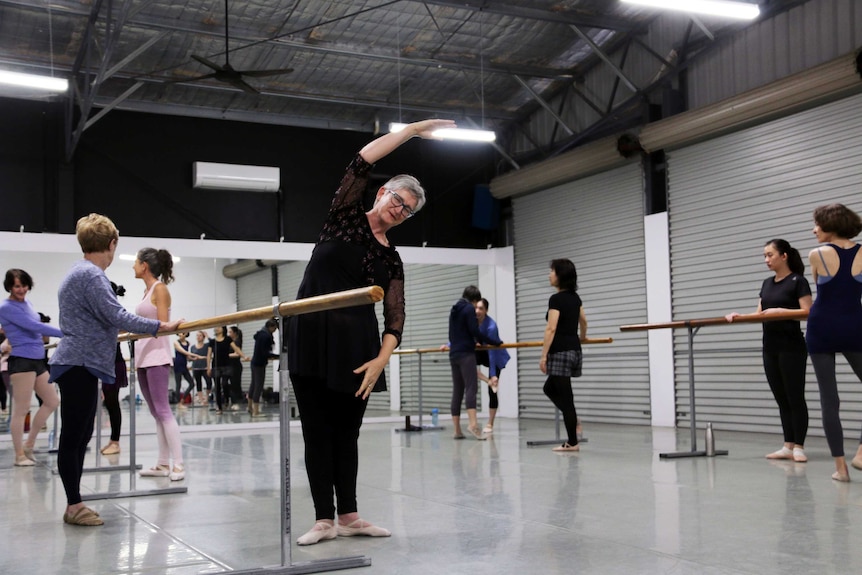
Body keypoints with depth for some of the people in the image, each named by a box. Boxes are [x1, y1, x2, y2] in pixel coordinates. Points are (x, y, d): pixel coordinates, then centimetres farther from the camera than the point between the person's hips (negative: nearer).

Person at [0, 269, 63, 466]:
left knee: (52, 402, 12)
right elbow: (35, 326, -18)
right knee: (21, 409, -3)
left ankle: (29, 445, 21)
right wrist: (66, 333, -19)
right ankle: (19, 455, 6)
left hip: (37, 360, 9)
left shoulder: (27, 303, 14)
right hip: (22, 361, -9)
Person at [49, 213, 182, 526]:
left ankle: (74, 504, 16)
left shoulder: (81, 272, 18)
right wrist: (161, 326, -20)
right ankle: (74, 505, 0)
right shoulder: (91, 275, -15)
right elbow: (115, 316, -22)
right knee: (73, 436, -5)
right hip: (80, 364, -11)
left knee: (80, 436, 11)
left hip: (81, 363, 11)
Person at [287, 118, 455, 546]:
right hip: (312, 335, -3)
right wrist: (413, 129, -6)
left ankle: (348, 516, 20)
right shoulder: (347, 215, 2)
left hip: (357, 342, 3)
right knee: (317, 429, 2)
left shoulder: (392, 259, 8)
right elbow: (361, 162, -9)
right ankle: (324, 519, 10)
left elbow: (395, 317, -1)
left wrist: (382, 358, -17)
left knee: (347, 431, 11)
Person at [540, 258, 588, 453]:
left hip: (561, 352, -9)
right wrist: (582, 337, 48)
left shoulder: (556, 299, -14)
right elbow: (583, 322, 28)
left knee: (564, 396, -3)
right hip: (575, 350, 9)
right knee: (550, 388, 22)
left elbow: (551, 329, -18)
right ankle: (573, 420, 12)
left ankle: (572, 443, 1)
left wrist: (543, 356, -16)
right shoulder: (575, 298, 12)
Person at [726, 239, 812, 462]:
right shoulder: (767, 284, 14)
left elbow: (807, 313, -13)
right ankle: (788, 446, 12)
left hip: (791, 348, -7)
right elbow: (759, 314, 14)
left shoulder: (798, 281, -6)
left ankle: (799, 447, 2)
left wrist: (780, 311, -22)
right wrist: (738, 316, 0)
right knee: (781, 399, 8)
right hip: (770, 348, 7)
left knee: (795, 397, -3)